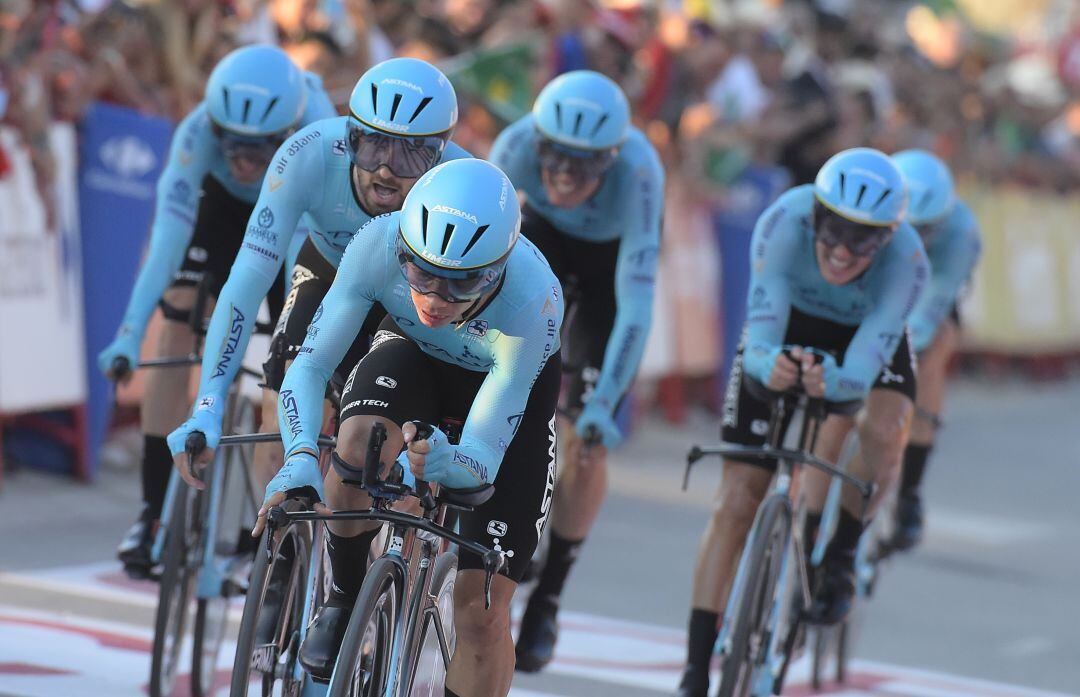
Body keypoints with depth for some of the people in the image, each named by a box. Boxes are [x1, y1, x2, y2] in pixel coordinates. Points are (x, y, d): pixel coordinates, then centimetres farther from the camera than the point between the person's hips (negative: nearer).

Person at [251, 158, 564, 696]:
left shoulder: (533, 303, -40)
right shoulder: (379, 244, -35)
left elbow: (485, 457, -36)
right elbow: (309, 367, -29)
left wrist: (444, 463, -59)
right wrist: (300, 457, -48)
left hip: (511, 387, -2)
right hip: (414, 353, 2)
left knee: (482, 610, -11)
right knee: (360, 443, -35)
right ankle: (345, 600, -8)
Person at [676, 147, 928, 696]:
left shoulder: (906, 261, -35)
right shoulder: (785, 222, -36)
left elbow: (861, 371, -41)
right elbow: (758, 343, -40)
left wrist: (830, 382, -63)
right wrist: (769, 364, -62)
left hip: (866, 339, 0)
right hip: (787, 330, 0)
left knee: (883, 435, -34)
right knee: (736, 500, -8)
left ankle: (839, 555, -6)